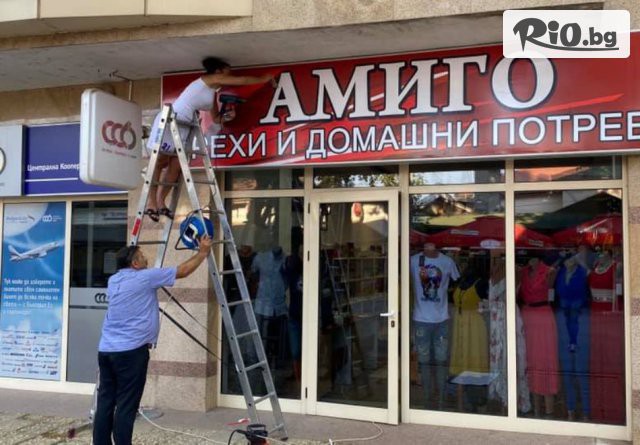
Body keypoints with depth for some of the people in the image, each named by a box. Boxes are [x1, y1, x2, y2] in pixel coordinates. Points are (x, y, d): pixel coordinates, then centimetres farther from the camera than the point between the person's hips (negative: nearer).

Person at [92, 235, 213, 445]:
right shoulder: (145, 277, -6)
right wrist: (203, 252, 11)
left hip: (106, 350, 7)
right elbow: (183, 271, -1)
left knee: (105, 403, 9)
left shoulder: (113, 281, 14)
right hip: (130, 351, -7)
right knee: (126, 407, -3)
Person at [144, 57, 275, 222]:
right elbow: (243, 80, -4)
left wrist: (226, 116, 4)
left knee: (175, 166, 3)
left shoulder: (213, 94, 19)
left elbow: (215, 119, 24)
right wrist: (264, 78, 9)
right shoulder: (210, 79, -5)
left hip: (183, 127, 9)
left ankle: (160, 202, 8)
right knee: (159, 162, -4)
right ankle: (151, 203, -1)